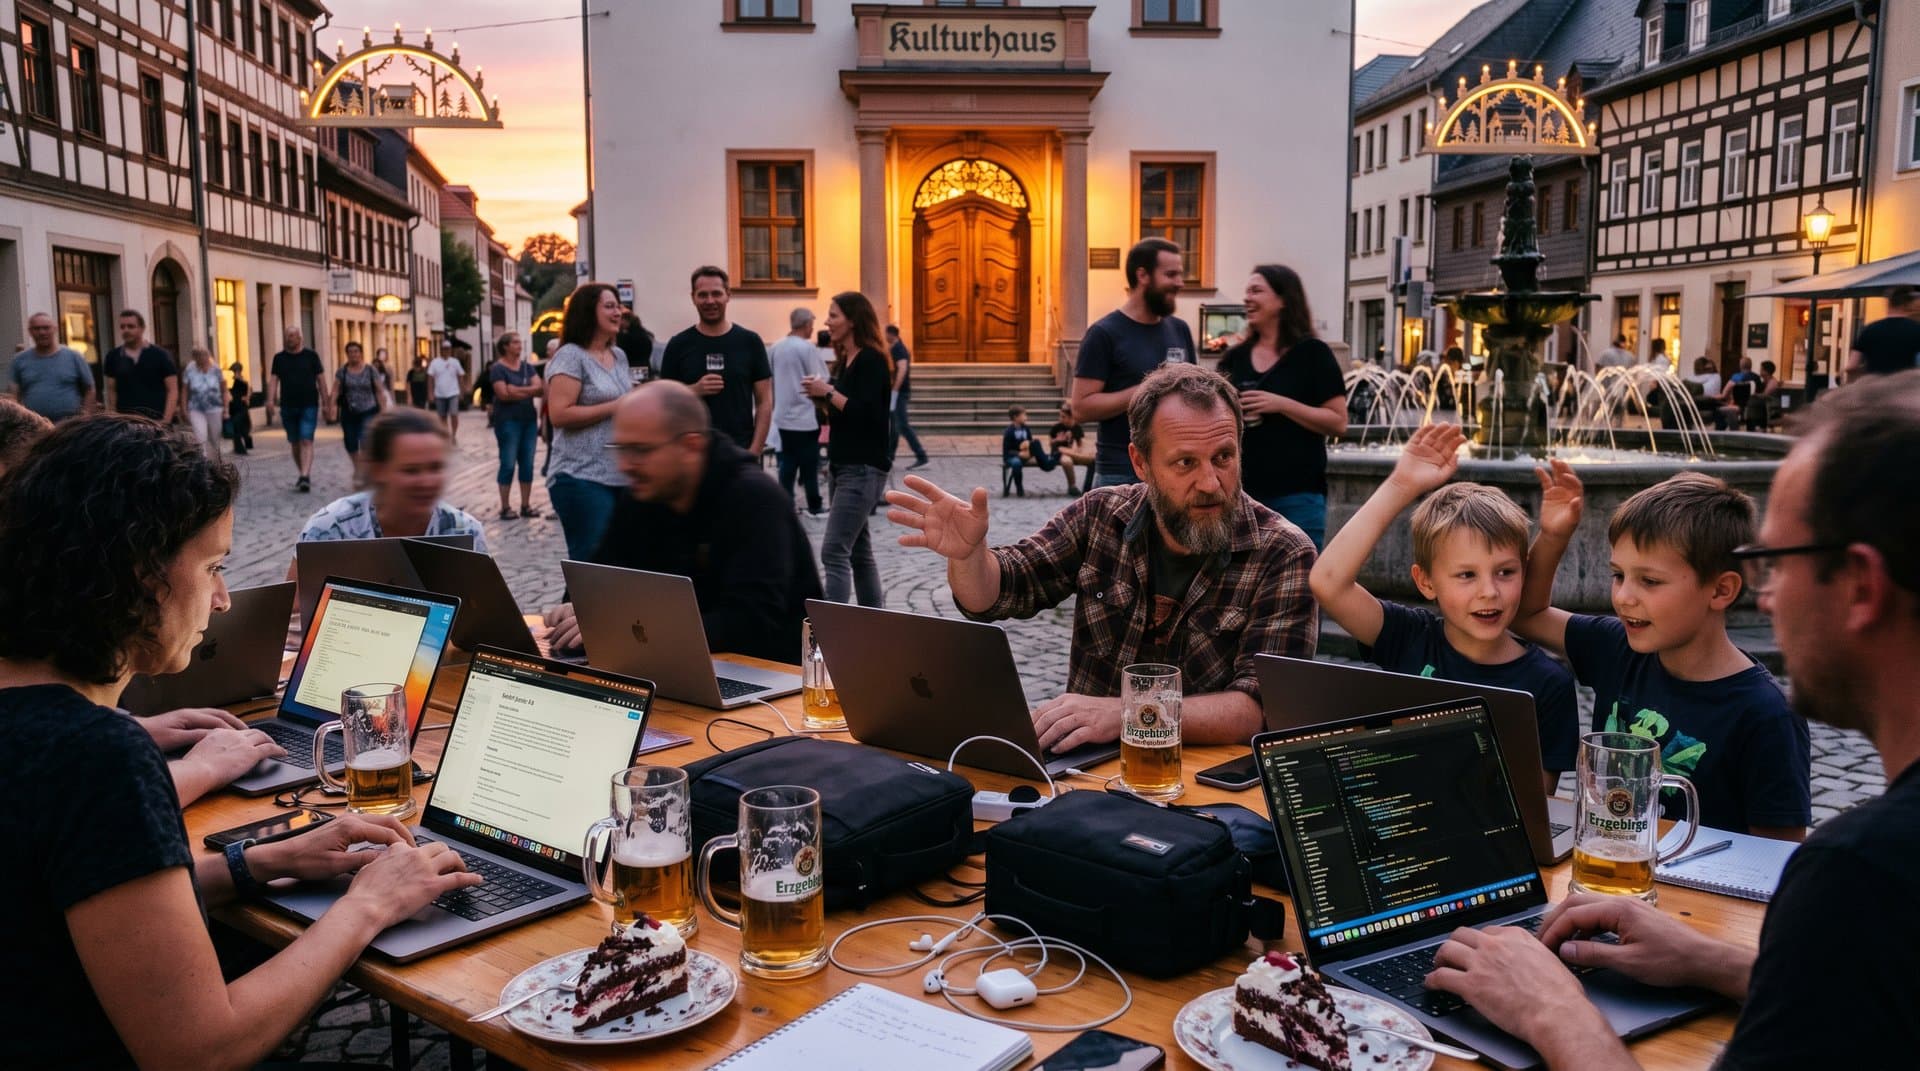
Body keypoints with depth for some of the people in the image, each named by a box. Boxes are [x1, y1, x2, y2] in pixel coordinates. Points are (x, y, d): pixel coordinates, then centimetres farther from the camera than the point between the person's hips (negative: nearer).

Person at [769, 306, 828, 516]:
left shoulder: (775, 348, 6)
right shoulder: (808, 348, -13)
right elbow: (820, 381, -13)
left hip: (783, 416, 6)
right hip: (805, 415, -6)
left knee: (787, 463, 11)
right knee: (809, 464, 3)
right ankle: (814, 507, 11)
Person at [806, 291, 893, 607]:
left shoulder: (871, 360, -12)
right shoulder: (848, 360, 15)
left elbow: (866, 414, -22)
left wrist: (829, 393, -15)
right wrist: (823, 400, 4)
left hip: (863, 470, -10)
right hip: (848, 467, 10)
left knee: (834, 551, -14)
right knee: (858, 551, 12)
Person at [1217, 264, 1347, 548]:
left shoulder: (1312, 353, -2)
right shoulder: (1235, 358, 11)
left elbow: (1338, 423, -8)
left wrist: (1281, 404, -17)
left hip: (1297, 493, -5)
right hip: (1243, 491, 5)